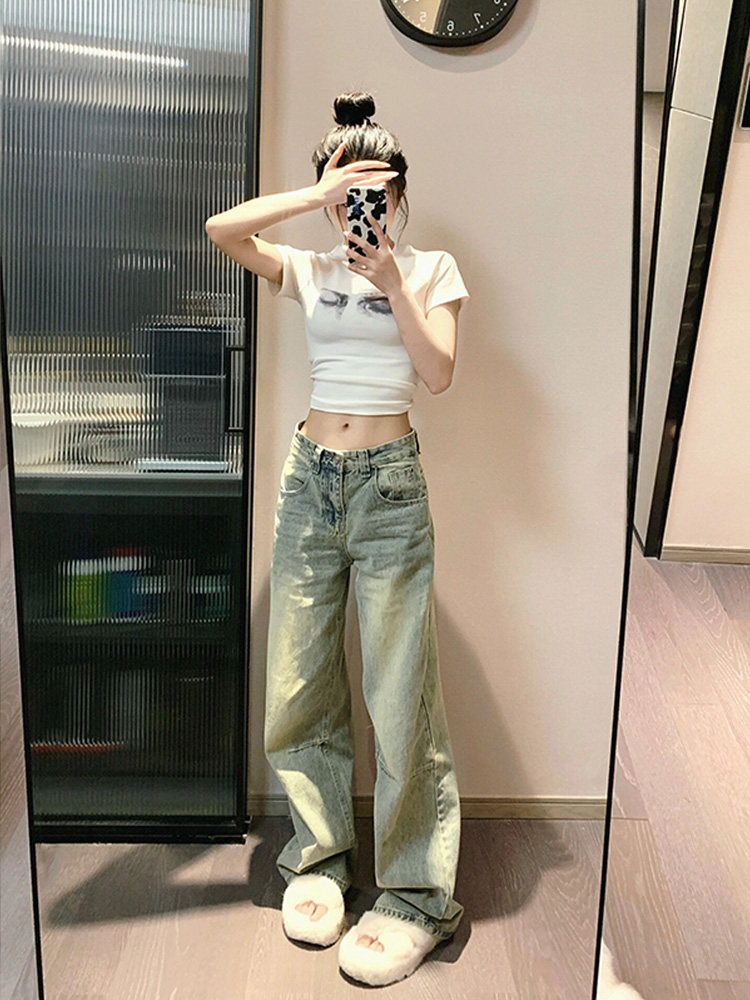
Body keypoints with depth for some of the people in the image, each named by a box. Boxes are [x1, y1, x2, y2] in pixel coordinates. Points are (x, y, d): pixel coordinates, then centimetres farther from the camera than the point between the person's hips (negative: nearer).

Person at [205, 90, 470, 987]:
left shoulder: (431, 269, 7)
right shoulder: (309, 270, 11)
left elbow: (439, 372, -7)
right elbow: (220, 229, -6)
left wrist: (394, 287, -15)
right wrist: (316, 197, -13)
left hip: (391, 482, -3)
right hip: (310, 476, 3)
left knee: (401, 693, -4)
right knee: (296, 687, 6)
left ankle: (416, 896, 8)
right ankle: (319, 853, 27)